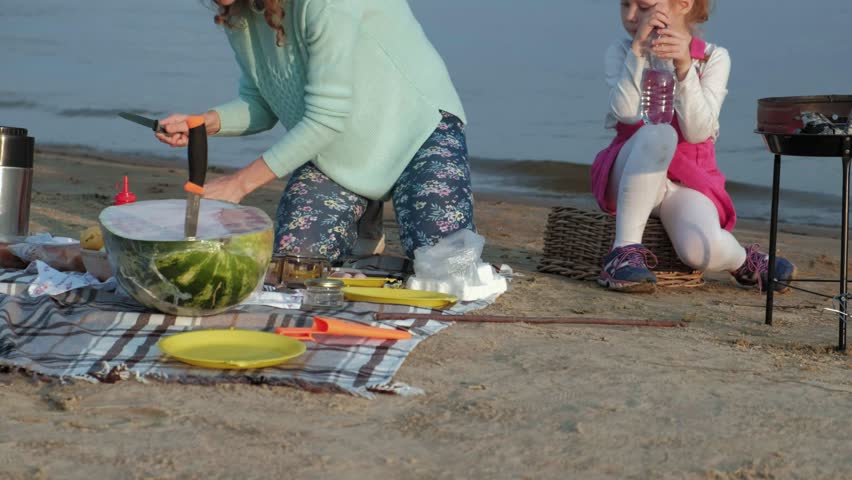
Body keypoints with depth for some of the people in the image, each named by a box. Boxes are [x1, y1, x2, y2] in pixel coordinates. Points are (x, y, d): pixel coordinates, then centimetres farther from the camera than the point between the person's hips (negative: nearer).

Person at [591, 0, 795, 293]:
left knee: (701, 250, -32)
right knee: (657, 134, -36)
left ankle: (745, 262, 6)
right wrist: (639, 50, -21)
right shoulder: (622, 52, 2)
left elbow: (698, 131, -14)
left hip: (688, 181, 0)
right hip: (631, 178, 0)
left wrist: (684, 66, -24)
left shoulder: (713, 58, 0)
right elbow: (627, 114, -17)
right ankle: (626, 250, -27)